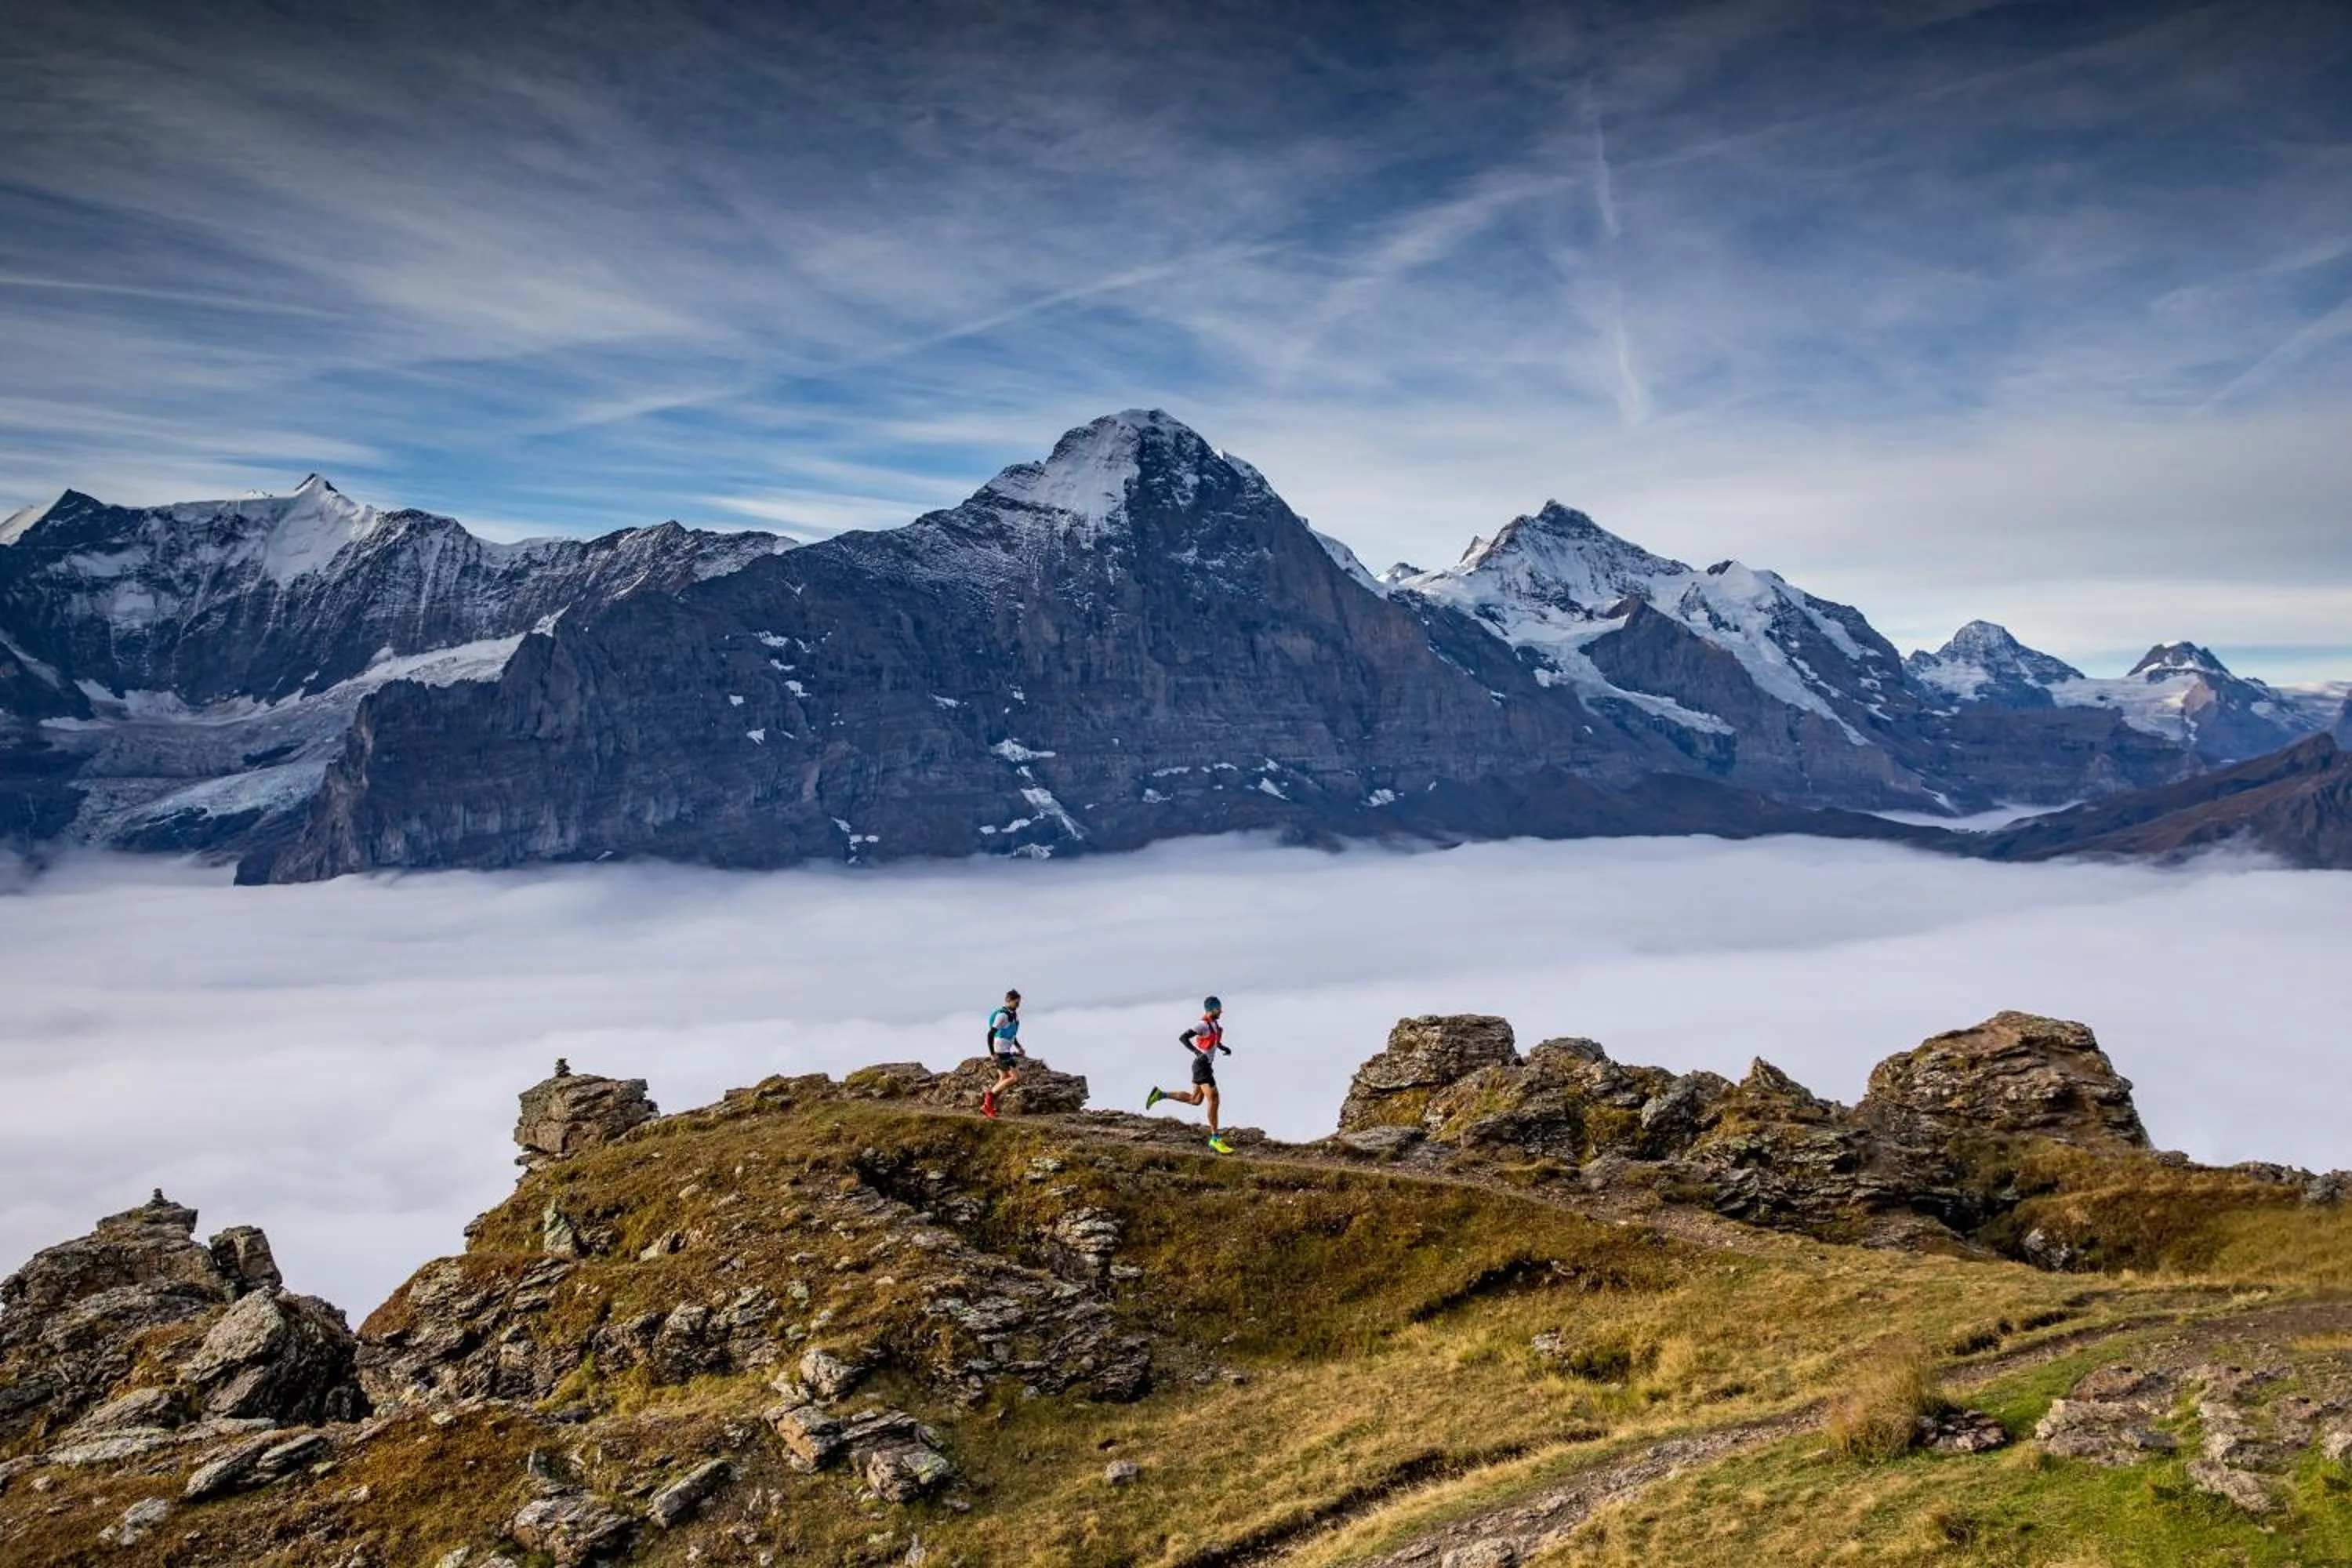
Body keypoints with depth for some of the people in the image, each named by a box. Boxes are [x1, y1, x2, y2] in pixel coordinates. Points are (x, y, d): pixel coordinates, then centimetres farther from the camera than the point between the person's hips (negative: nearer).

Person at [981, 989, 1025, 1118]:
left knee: (1003, 1080, 13)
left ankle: (987, 1106, 18)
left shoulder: (1014, 1014, 12)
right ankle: (990, 1093, -2)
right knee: (1016, 1078, -11)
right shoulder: (1002, 1015, -18)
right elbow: (990, 1034, -20)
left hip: (1006, 1052, 10)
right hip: (1000, 1053, -10)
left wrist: (1018, 1047, 16)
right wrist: (992, 1053, -22)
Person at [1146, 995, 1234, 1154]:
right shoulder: (1203, 1024, -17)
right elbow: (1183, 1037, -25)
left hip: (1206, 1066, 10)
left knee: (1195, 1100, 16)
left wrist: (1224, 1048, 12)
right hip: (1201, 1066, -10)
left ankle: (1160, 1094, 22)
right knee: (1213, 1099, -12)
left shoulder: (1215, 1023, 11)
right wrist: (1197, 1053, -35)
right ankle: (1216, 1139, -8)